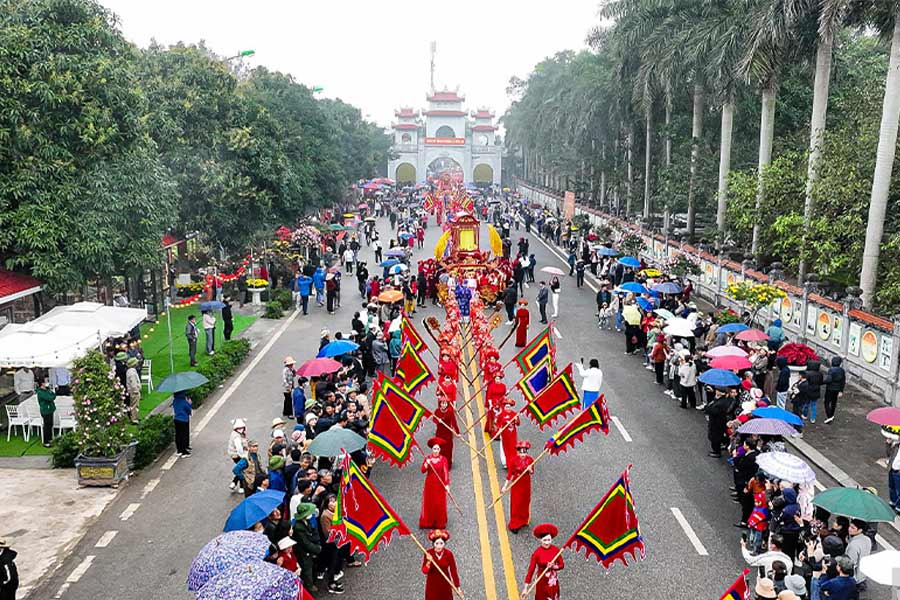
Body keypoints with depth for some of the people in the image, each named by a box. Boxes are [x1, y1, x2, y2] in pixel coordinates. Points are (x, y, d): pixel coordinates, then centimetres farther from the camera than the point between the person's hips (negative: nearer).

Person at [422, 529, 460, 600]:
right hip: (432, 584, 0)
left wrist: (457, 587, -12)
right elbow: (424, 571, -15)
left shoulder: (448, 554, -16)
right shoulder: (428, 553, -16)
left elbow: (453, 571, -11)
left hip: (445, 584, 0)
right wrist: (429, 562, -34)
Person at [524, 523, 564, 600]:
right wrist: (526, 588, -16)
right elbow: (531, 569, -15)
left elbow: (562, 565, 0)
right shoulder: (537, 553, -17)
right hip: (541, 581, -2)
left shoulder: (556, 550, -10)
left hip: (553, 581, 2)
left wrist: (553, 567, -22)